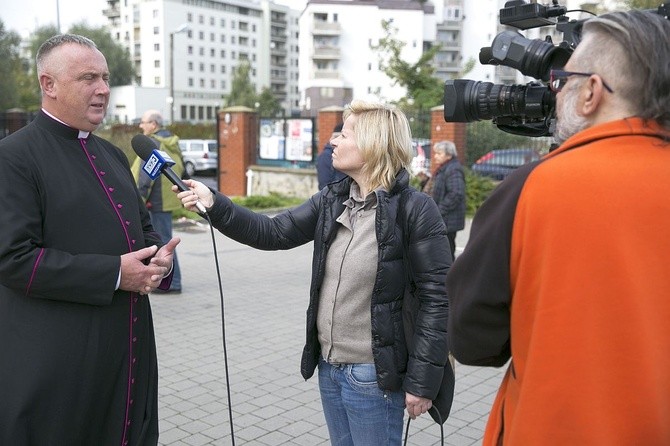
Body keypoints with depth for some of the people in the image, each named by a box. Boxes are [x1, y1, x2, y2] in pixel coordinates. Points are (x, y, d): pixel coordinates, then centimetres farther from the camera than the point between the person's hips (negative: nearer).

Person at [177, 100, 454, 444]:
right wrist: (214, 205, -8)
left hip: (374, 376, -6)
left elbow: (437, 298, -15)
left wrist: (422, 380, -16)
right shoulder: (331, 200, 4)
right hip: (329, 368, 6)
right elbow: (273, 233, 4)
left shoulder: (415, 210, -15)